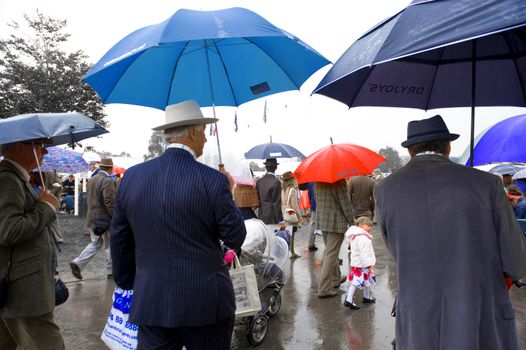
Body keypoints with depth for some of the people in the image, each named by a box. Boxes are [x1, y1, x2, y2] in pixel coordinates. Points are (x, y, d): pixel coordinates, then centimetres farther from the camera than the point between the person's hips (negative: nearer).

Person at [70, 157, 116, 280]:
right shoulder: (108, 181, -19)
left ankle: (78, 263, 7)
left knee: (95, 243, 20)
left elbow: (90, 198, 13)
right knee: (110, 245, 7)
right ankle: (111, 271, 18)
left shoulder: (91, 179, 8)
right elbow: (110, 202, -24)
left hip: (91, 218, 8)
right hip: (105, 218, -8)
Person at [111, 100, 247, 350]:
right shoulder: (213, 180, -15)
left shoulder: (131, 177, -1)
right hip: (205, 302, -3)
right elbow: (236, 239, -7)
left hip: (150, 302, 3)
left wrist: (126, 282, 20)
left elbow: (120, 241, 7)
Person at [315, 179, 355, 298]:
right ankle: (324, 289, 3)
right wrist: (352, 222, -5)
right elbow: (345, 203, -15)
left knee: (330, 251, 23)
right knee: (331, 254, -1)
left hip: (322, 221, 7)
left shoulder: (317, 181, 3)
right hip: (337, 222, -7)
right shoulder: (339, 181, -18)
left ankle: (336, 279, 39)